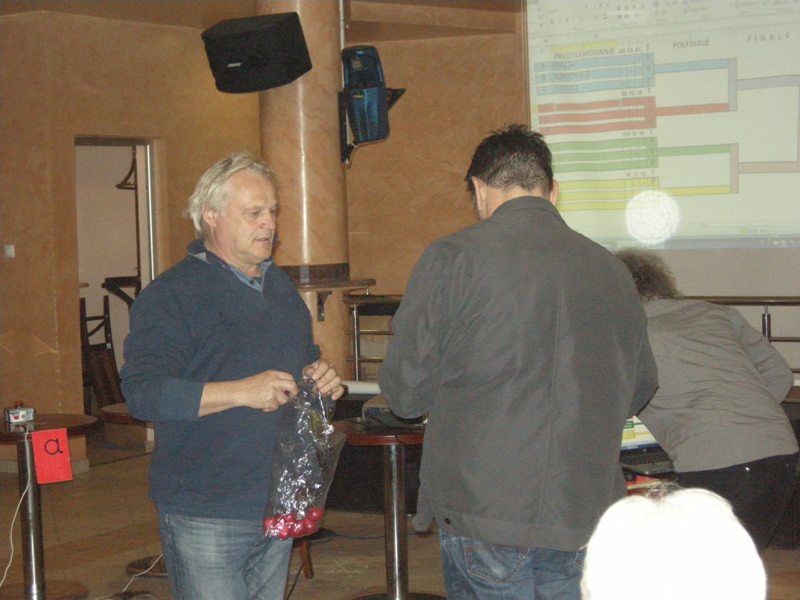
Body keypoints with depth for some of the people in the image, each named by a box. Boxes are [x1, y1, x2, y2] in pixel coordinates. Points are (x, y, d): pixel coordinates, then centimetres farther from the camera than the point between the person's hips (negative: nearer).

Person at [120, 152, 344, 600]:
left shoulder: (281, 286, 16)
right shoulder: (172, 294, -10)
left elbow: (305, 358, 30)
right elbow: (143, 392, -20)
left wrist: (320, 377, 5)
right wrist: (241, 392, -26)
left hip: (278, 506, 8)